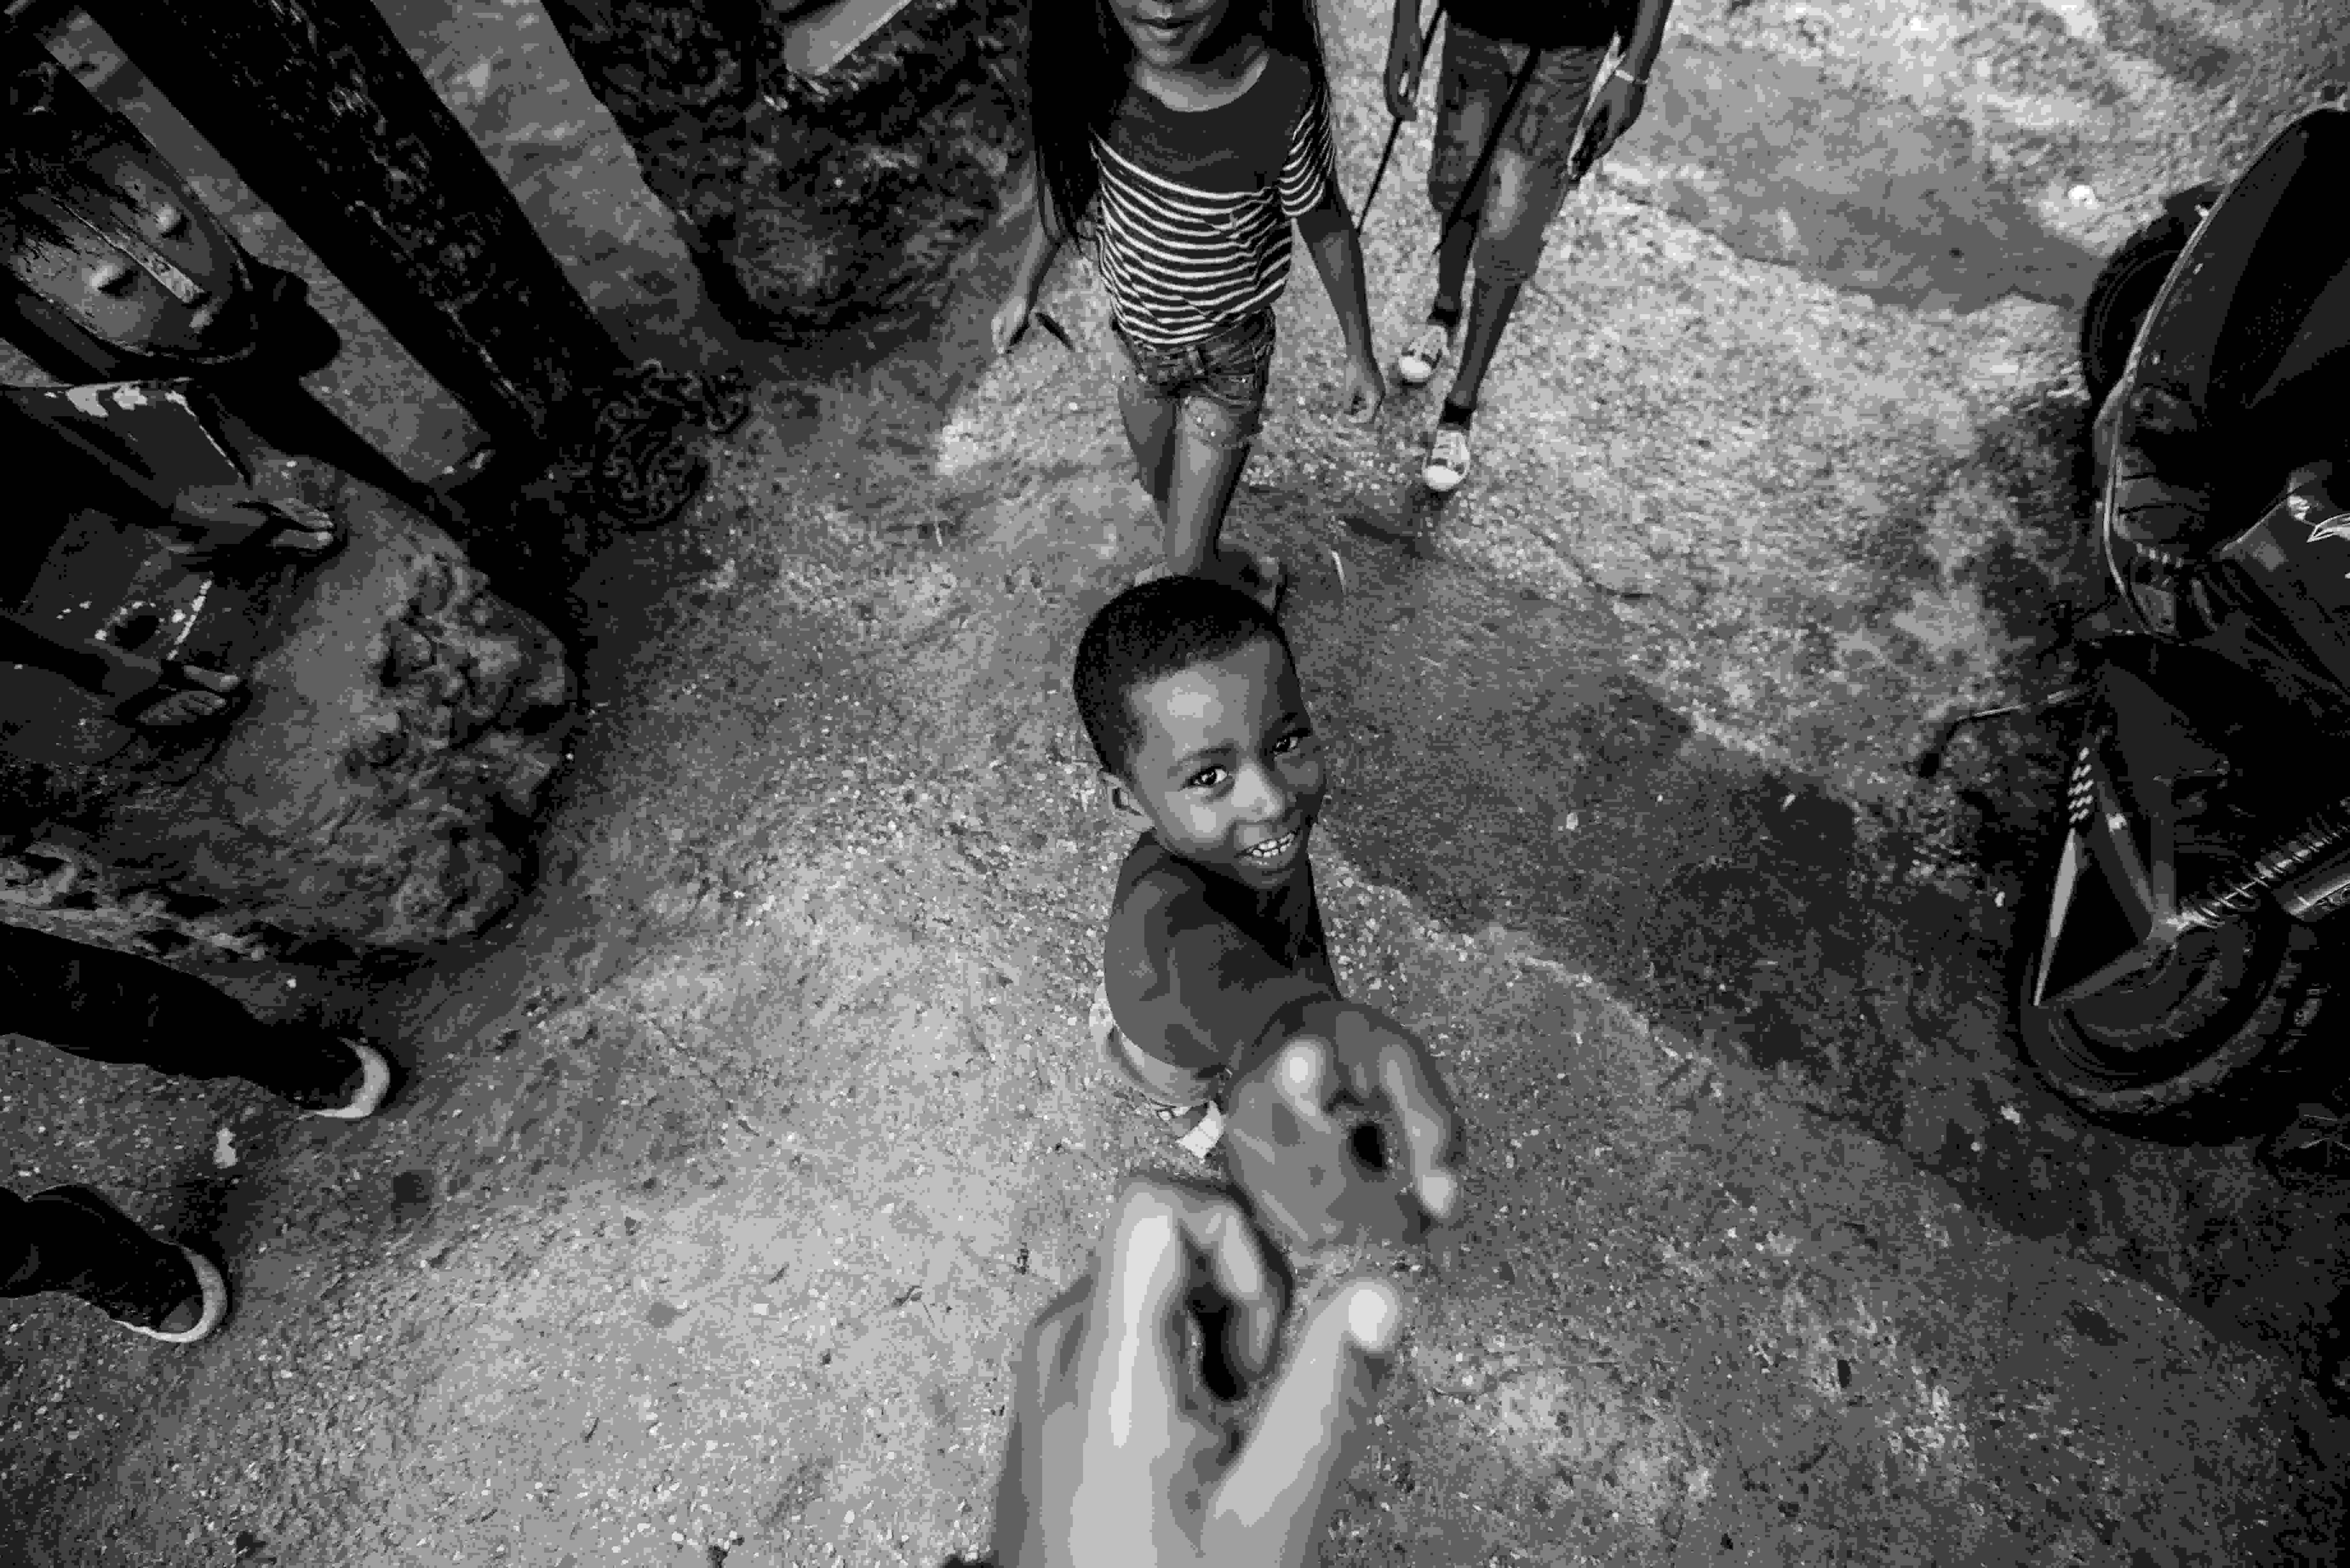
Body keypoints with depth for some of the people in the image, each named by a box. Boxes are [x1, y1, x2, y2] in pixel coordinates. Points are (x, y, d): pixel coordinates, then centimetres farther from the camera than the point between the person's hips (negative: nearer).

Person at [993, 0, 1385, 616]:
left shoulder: (1282, 92, -30)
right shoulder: (1092, 52, -20)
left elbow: (1325, 224, -13)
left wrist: (1360, 353, -2)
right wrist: (1025, 286, 9)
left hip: (1224, 360, -4)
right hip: (1137, 340, 4)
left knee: (1188, 561, 2)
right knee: (1167, 508, 25)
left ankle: (1251, 575, 40)